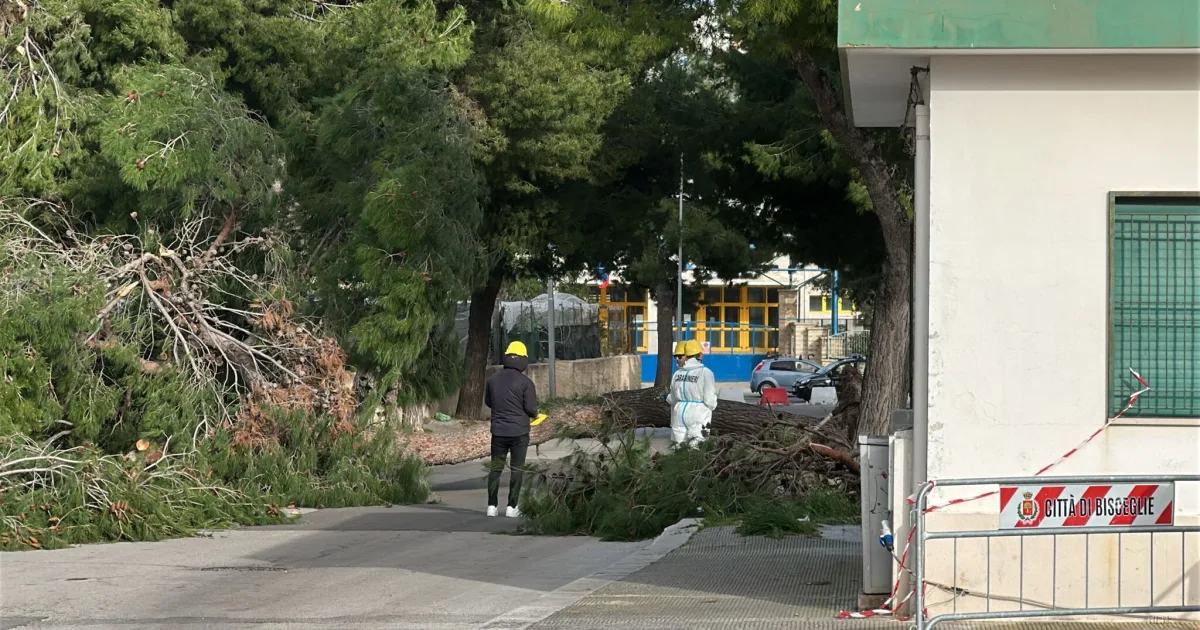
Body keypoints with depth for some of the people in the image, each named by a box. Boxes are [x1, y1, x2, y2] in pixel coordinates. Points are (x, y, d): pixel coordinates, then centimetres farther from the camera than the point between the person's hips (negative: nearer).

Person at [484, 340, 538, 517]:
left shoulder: (493, 380, 3)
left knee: (495, 467, 10)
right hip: (519, 431, -3)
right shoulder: (525, 382, -11)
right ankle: (512, 507, 2)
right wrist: (535, 414, 11)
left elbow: (488, 402, 15)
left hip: (498, 431, 3)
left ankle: (492, 506, 8)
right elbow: (531, 408, -11)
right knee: (517, 469, 4)